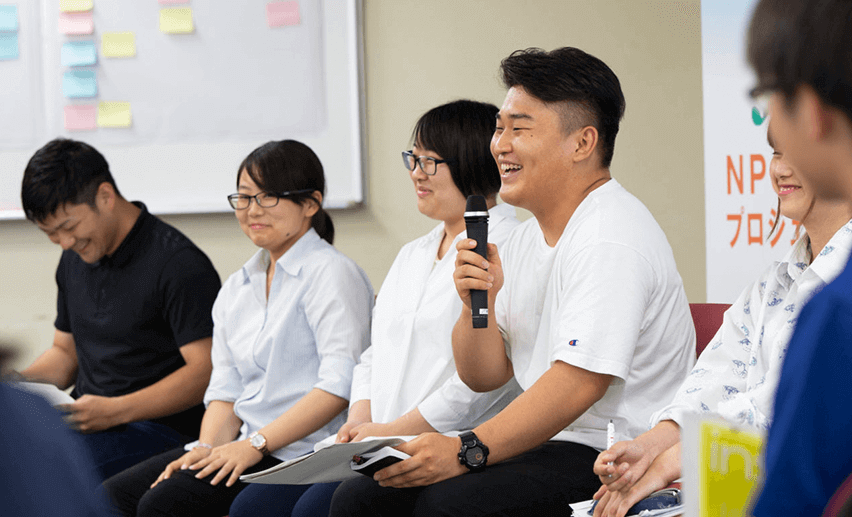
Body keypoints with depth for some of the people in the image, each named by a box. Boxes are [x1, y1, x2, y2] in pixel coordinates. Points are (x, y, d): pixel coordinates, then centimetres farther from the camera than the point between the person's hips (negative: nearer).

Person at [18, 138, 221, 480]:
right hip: (86, 420, 8)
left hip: (159, 427, -8)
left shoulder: (181, 266, -11)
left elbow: (207, 370, -17)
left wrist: (115, 410, -25)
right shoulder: (74, 260, 16)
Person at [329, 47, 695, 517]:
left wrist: (468, 451, -27)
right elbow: (483, 376, 16)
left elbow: (580, 382, -25)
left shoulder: (610, 240, -15)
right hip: (545, 443, 9)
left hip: (611, 459, -9)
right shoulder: (523, 239, 15)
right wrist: (478, 304, -4)